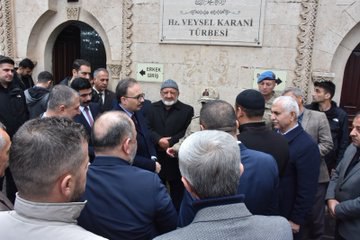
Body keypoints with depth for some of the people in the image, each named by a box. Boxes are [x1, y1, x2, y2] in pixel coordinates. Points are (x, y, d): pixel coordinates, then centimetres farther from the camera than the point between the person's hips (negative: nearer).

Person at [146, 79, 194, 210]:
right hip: (156, 157, 2)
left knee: (178, 192, 9)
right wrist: (159, 140, -19)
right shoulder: (152, 108, 6)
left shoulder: (187, 110, 0)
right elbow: (147, 128, -3)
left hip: (176, 158, -2)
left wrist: (169, 142, -19)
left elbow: (186, 132, -9)